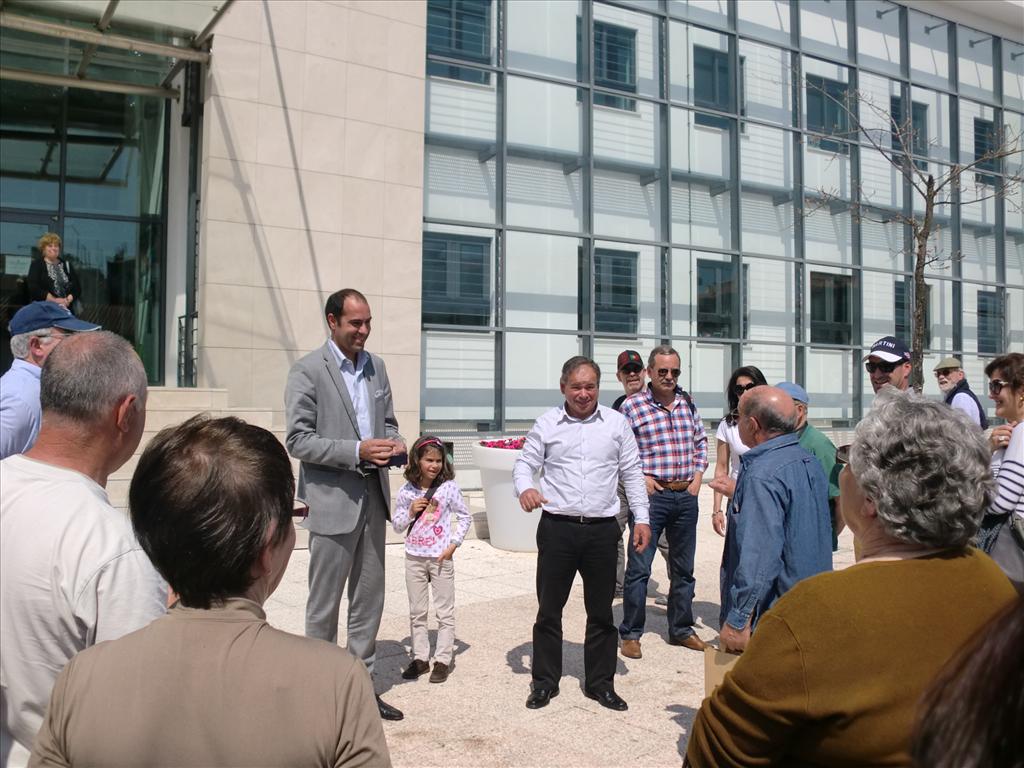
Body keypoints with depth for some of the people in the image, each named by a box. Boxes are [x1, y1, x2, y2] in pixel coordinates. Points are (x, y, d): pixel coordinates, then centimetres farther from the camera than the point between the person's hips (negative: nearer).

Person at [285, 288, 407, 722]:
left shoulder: (376, 367, 10)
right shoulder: (308, 371, -9)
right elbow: (298, 440, -13)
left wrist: (395, 443, -4)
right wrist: (357, 451, -23)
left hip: (373, 497, 6)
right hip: (332, 501, -6)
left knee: (369, 601, 14)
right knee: (324, 604, 6)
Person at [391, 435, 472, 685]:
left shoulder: (448, 488, -8)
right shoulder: (407, 491, -2)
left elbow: (465, 517, -1)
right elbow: (397, 525, 5)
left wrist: (453, 544, -8)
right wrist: (410, 511, -13)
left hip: (441, 558, -2)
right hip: (414, 558, 3)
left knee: (445, 612, 4)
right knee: (417, 612, 12)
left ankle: (443, 659, 13)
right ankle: (420, 657, 23)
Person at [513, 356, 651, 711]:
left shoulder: (616, 423, 6)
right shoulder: (547, 423, 2)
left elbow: (632, 474, 10)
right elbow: (524, 463, 4)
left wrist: (641, 518, 4)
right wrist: (524, 488, -18)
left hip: (602, 530, 1)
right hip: (557, 528, -1)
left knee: (601, 612, 10)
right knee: (549, 609, 7)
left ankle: (600, 682, 26)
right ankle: (545, 681, 22)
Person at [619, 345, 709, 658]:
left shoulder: (688, 403, 8)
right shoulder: (632, 405, -6)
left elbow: (701, 442, 18)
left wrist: (698, 475, 7)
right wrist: (640, 477, -11)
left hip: (686, 495, 5)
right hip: (652, 494, -5)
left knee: (684, 567, 14)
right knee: (639, 567, -2)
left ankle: (681, 629, 29)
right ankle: (630, 634, 12)